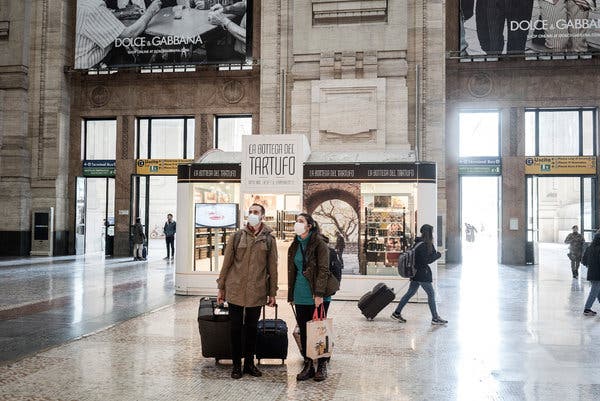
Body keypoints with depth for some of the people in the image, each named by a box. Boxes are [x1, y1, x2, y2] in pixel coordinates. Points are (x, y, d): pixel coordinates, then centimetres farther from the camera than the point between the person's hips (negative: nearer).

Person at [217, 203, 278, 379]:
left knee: (252, 328, 11)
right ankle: (237, 365, 19)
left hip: (257, 293, 1)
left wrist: (272, 293, 3)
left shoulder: (269, 239, 2)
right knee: (236, 328, 6)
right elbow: (226, 263, 4)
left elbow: (272, 267, 4)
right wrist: (221, 288, 3)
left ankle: (249, 363, 24)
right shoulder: (237, 236, 1)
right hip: (235, 291, 0)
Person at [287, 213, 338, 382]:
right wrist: (291, 295, 15)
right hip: (300, 296, 6)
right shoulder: (295, 246, 12)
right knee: (303, 332, 9)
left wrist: (319, 294, -19)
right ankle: (308, 366, 19)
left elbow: (323, 270, -13)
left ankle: (322, 366, 15)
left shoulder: (319, 244, -7)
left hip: (317, 296, -6)